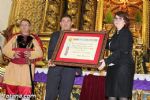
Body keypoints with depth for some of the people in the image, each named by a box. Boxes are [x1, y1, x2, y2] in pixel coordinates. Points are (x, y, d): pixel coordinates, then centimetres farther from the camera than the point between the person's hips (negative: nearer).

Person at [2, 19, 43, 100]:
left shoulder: (34, 39, 7)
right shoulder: (15, 37, 13)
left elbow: (40, 53, -1)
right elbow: (5, 49, 8)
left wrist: (31, 54, -20)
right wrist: (13, 54, -11)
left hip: (27, 67, -2)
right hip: (14, 66, 2)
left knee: (25, 89, -7)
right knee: (11, 87, 3)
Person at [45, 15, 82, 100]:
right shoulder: (55, 35, 17)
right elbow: (51, 50, 5)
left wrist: (78, 69, -1)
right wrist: (50, 59, -16)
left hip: (69, 68, -1)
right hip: (55, 67, 1)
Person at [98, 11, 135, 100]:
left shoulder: (126, 33, -10)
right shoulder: (116, 34, 17)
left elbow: (122, 51, -20)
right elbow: (110, 46, 26)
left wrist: (107, 61, -26)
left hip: (123, 67, -9)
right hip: (114, 67, 9)